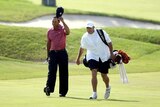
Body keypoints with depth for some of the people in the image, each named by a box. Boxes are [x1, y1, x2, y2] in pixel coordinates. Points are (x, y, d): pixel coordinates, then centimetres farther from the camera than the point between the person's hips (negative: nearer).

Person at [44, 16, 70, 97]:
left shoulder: (63, 29, -3)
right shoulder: (50, 31, 9)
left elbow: (68, 32, -28)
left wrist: (63, 21, -29)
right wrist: (48, 55, 16)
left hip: (62, 53, -2)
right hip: (53, 53, 2)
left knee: (63, 72, 1)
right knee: (51, 71, -12)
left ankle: (63, 92, 6)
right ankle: (49, 88, -18)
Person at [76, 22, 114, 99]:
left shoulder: (101, 33, -7)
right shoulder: (84, 37, -1)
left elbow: (109, 43, 0)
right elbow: (82, 48, 14)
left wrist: (111, 54, -4)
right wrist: (78, 58, 19)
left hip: (104, 57, -1)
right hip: (92, 57, 1)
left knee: (104, 75, 6)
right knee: (94, 74, -17)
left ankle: (107, 87, 38)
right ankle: (94, 94, -16)